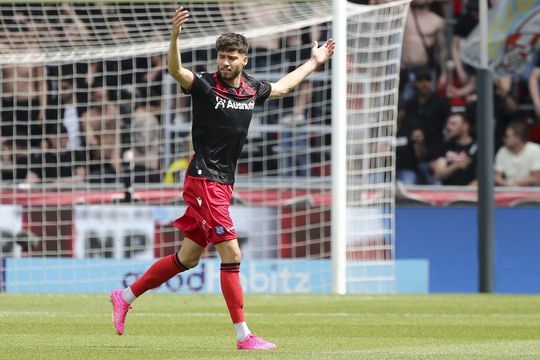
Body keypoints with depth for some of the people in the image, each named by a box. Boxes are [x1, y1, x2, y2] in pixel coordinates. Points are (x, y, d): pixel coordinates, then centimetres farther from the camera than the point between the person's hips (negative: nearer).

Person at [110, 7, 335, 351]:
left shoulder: (252, 89, 10)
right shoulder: (205, 85, -9)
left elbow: (282, 86, 31)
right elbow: (176, 71, -29)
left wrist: (314, 62, 39)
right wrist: (175, 35, -45)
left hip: (223, 184, 8)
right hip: (204, 180, -8)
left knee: (188, 258, 13)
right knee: (231, 254, -12)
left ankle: (125, 296, 28)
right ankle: (244, 336, -9)